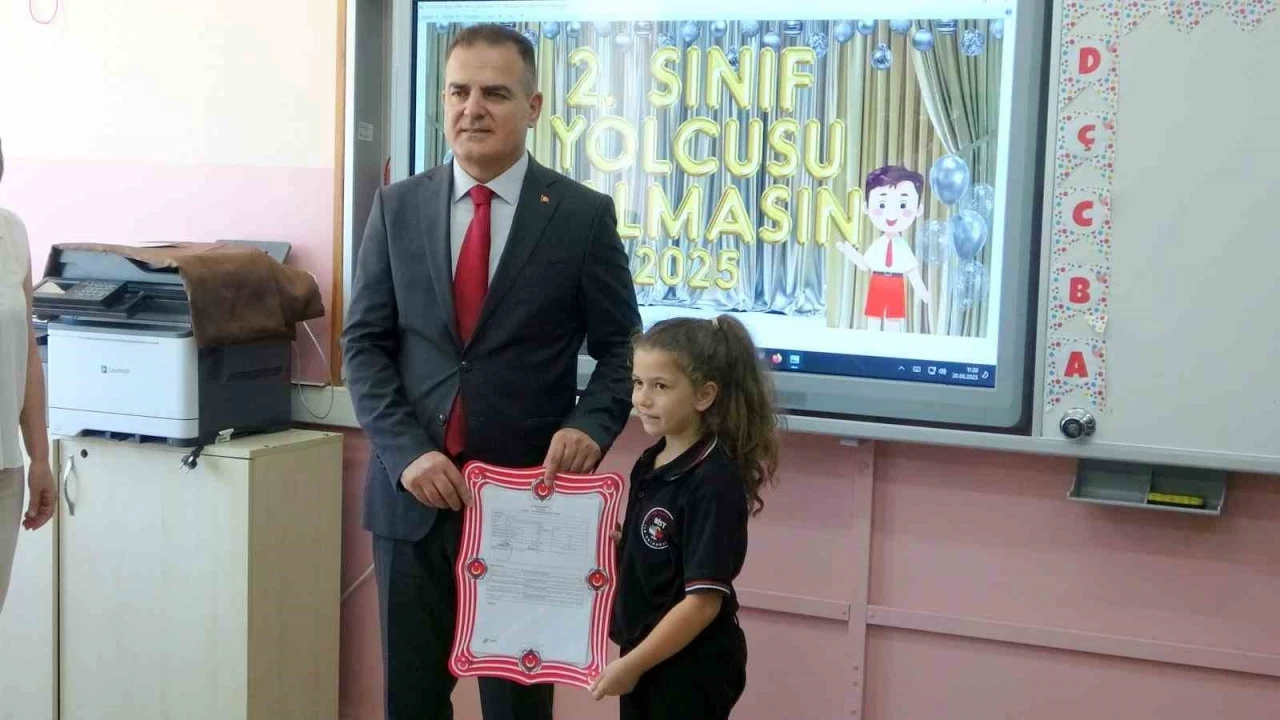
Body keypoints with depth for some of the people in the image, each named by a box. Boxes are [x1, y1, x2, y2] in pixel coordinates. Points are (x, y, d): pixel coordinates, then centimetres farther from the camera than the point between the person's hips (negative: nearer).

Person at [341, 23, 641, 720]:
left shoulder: (584, 214, -1)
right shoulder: (397, 206, 5)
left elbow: (622, 349, 2)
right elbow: (364, 344, 3)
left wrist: (590, 426, -17)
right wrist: (406, 452, -11)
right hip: (412, 491, 2)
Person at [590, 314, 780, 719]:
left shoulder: (713, 483, -22)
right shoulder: (651, 463, 3)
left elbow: (703, 601, -23)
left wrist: (630, 664, -18)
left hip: (692, 670, -8)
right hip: (645, 659, 8)